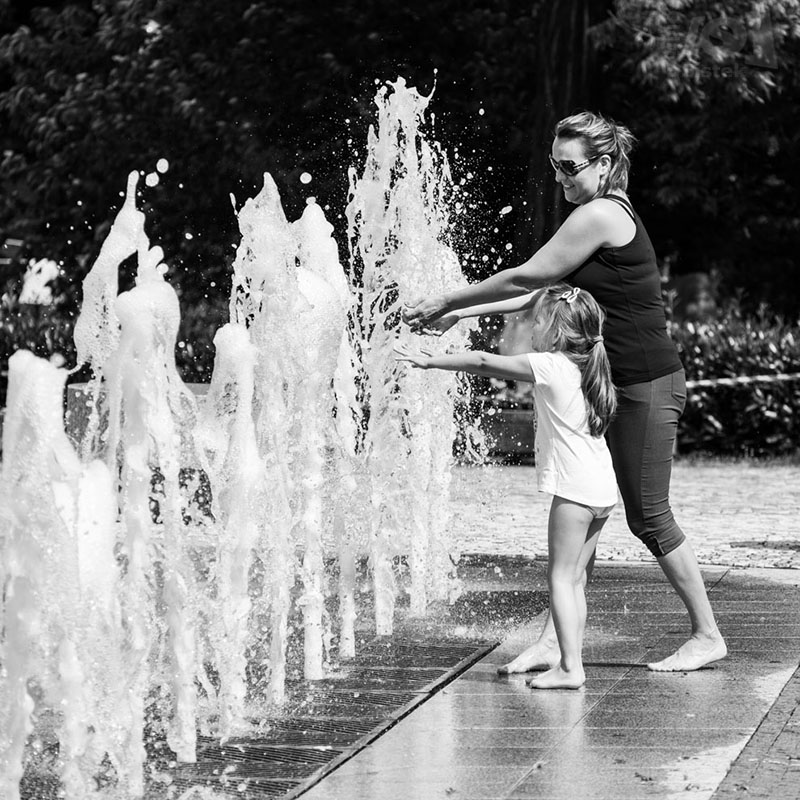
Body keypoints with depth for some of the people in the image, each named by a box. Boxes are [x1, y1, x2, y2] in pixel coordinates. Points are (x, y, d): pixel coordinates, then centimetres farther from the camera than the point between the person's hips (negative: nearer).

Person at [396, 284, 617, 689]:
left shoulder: (548, 366, -9)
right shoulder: (587, 366, 13)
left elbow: (484, 363, -7)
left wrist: (430, 362, 0)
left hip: (574, 487, -8)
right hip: (603, 487, 8)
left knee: (561, 576, -6)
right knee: (573, 578, 12)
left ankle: (569, 667, -11)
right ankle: (571, 662, 12)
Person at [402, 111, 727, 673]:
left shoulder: (599, 215, -15)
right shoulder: (612, 216, 15)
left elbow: (526, 278, -12)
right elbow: (544, 293, 16)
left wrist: (447, 301, -3)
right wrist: (459, 315, 12)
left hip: (647, 386, -10)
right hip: (614, 385, 10)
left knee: (648, 516, -1)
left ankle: (708, 636, 12)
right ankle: (555, 641, 8)